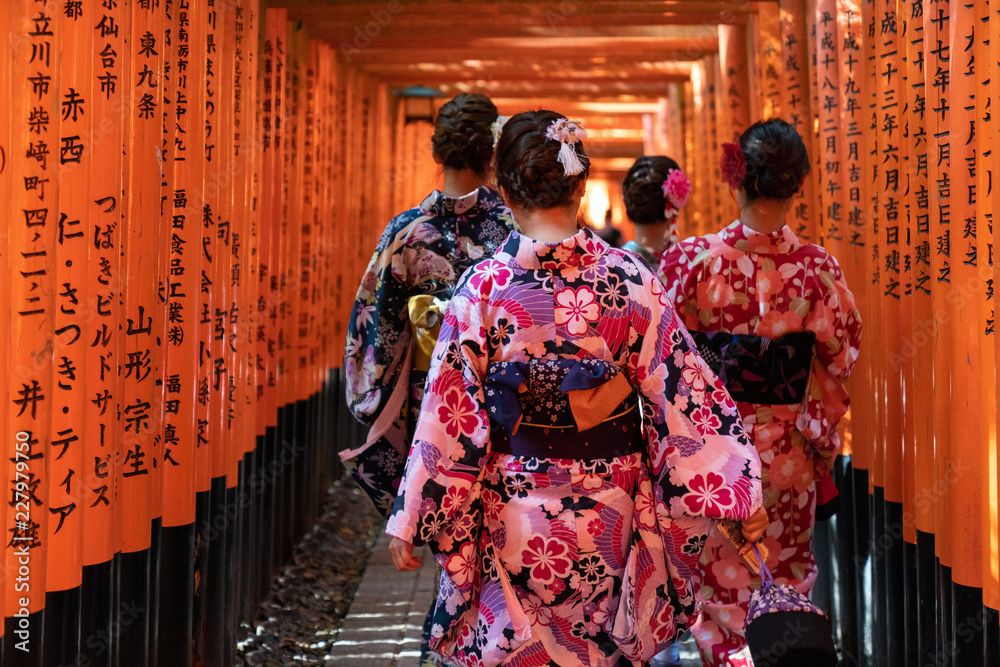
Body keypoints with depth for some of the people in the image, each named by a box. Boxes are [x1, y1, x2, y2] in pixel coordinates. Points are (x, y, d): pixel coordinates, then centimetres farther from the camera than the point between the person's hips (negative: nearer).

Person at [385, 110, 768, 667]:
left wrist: (410, 520, -3)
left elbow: (449, 414, -11)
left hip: (516, 513, -1)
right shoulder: (628, 277, -12)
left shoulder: (483, 287, -14)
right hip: (610, 513, 1)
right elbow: (683, 390, -10)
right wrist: (743, 491, -2)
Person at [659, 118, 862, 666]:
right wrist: (824, 450, 13)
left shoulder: (690, 260, -14)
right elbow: (839, 366, -2)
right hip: (787, 453, 2)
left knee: (718, 585, 12)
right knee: (788, 580, 20)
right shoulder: (818, 269, -11)